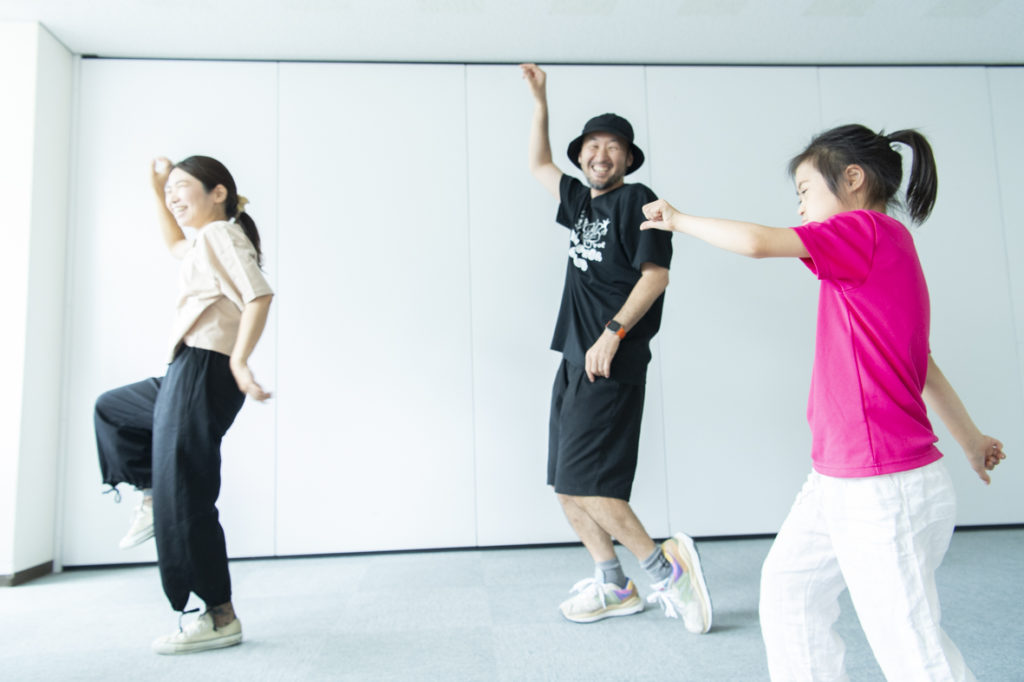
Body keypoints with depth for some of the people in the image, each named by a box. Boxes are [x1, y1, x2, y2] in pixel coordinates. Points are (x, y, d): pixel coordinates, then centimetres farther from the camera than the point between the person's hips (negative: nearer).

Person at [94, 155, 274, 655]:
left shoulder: (221, 233, -6)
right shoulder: (205, 243, 23)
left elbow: (259, 294, -21)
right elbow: (174, 244, 46)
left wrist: (239, 359, -29)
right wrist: (157, 191, 37)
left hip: (205, 371, -10)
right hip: (187, 374, 10)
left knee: (185, 497, -9)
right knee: (111, 409, 32)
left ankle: (220, 618, -3)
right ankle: (152, 497, 24)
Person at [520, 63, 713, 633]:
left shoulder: (638, 201, -2)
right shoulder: (582, 201, 19)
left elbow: (655, 275, -11)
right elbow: (539, 165, 35)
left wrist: (614, 332, -20)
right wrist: (541, 101, 33)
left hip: (611, 365, -8)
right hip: (575, 361, 8)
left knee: (582, 481, -14)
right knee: (567, 486, 8)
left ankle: (664, 566, -1)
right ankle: (614, 587, 19)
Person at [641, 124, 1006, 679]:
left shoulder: (869, 230, -14)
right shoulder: (885, 251, 14)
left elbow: (757, 242, -26)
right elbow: (924, 364, 23)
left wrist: (679, 220, -9)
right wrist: (969, 438, 32)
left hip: (886, 488, -10)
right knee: (787, 584, 19)